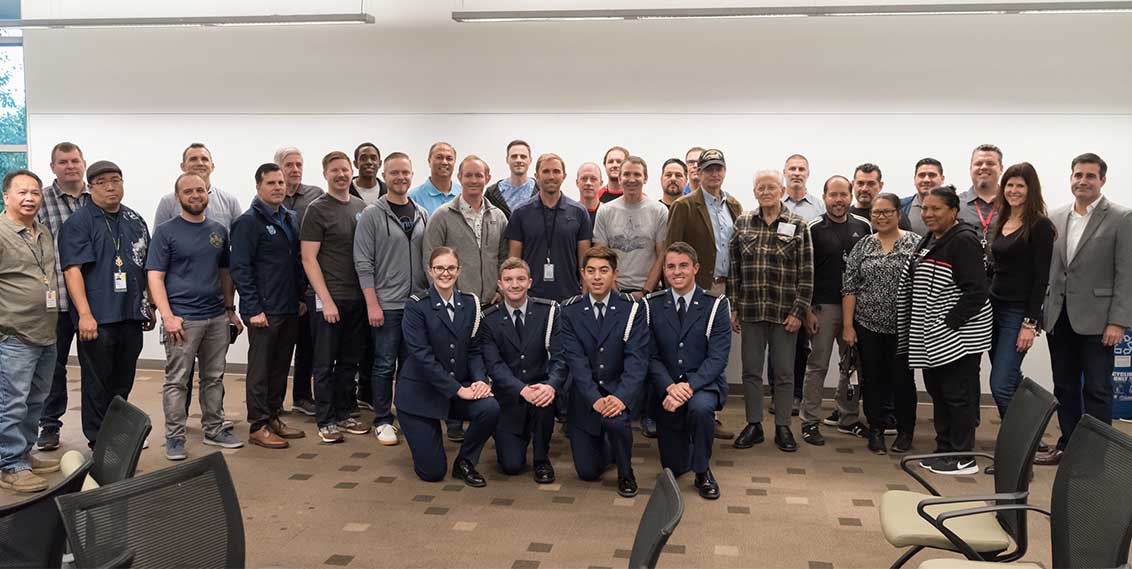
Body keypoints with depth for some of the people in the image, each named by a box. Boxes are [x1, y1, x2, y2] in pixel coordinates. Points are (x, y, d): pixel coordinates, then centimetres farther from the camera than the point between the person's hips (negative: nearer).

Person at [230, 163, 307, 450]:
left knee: (281, 366, 13)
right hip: (264, 311, -7)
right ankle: (258, 426, 9)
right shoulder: (249, 222, -9)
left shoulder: (292, 218, 13)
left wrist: (300, 296, 13)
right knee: (261, 369, 1)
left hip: (290, 308, 7)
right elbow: (239, 267, -13)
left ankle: (274, 417, 25)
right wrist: (254, 308, -16)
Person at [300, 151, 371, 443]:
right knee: (326, 363, 3)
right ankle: (326, 420, 13)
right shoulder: (317, 210, -6)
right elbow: (308, 258, -9)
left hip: (357, 298, 5)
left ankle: (343, 414, 24)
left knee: (350, 361, 12)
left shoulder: (361, 207, 11)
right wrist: (326, 300, -14)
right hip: (329, 299, -5)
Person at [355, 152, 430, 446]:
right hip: (386, 305, -4)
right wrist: (372, 304, -12)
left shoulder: (421, 214, 9)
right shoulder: (372, 215, -5)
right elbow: (363, 263, -8)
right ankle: (383, 421, 14)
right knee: (385, 364, 2)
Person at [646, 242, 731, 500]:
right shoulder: (653, 305, 1)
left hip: (703, 384, -2)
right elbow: (651, 356, -4)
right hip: (666, 388, 2)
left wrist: (688, 386, -25)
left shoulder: (716, 305, -5)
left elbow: (718, 357, -11)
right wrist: (669, 387, -21)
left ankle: (703, 472, -11)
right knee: (674, 467, 3)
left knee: (700, 407, -38)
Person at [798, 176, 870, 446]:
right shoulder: (813, 229, -4)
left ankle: (848, 419, 23)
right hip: (823, 306, -4)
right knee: (817, 365, 1)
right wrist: (807, 310, -10)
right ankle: (810, 422, 9)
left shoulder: (863, 227, 6)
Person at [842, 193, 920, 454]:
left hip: (903, 327, -2)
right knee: (873, 379, 9)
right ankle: (876, 431, 22)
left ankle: (905, 432, 23)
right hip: (868, 326, 2)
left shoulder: (915, 244, -2)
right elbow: (849, 288, 2)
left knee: (902, 379, 6)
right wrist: (847, 325, -3)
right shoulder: (862, 246, 4)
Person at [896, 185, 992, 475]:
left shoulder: (963, 241, -15)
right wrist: (927, 327, 13)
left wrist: (948, 324, -19)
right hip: (932, 336, 9)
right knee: (937, 390, 15)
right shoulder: (928, 240, 12)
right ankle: (944, 449, 26)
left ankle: (963, 457, 9)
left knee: (958, 394, -1)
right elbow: (913, 285, 21)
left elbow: (976, 291, -21)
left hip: (959, 334, -9)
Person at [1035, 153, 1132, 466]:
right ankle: (1067, 445, 24)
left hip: (1095, 320, -5)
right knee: (1064, 386, 13)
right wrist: (1037, 312, 7)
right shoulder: (1056, 218, 9)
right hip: (1059, 317, 5)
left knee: (1097, 389, 3)